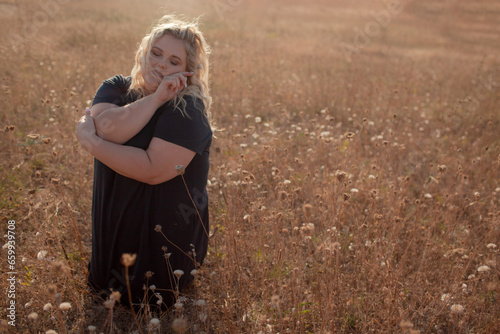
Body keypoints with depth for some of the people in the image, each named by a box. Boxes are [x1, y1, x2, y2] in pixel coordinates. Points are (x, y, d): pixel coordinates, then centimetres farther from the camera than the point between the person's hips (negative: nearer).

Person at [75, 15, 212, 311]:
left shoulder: (188, 110, -22)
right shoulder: (116, 88, -4)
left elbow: (153, 170, -31)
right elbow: (107, 128, -26)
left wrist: (89, 141, -25)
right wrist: (157, 98, -30)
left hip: (164, 238, -6)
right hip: (114, 228, 6)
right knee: (105, 292, 22)